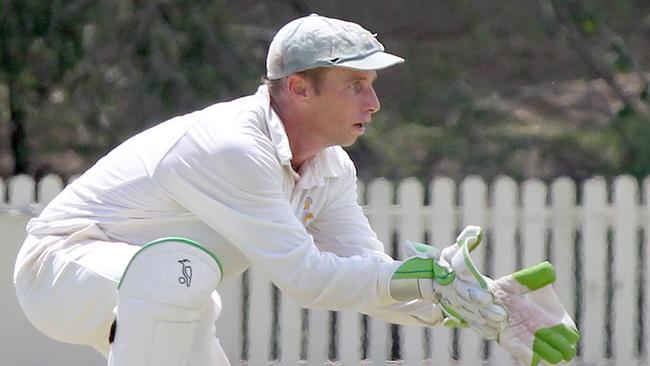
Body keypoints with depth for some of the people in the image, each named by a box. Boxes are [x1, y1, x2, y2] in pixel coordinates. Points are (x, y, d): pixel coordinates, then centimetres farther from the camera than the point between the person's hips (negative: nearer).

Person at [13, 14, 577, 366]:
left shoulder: (330, 170, -2)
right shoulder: (231, 149, -31)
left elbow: (372, 280, -6)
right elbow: (303, 276, -35)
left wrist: (455, 301, -22)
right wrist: (420, 275, -37)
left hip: (145, 285, 9)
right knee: (180, 261, -40)